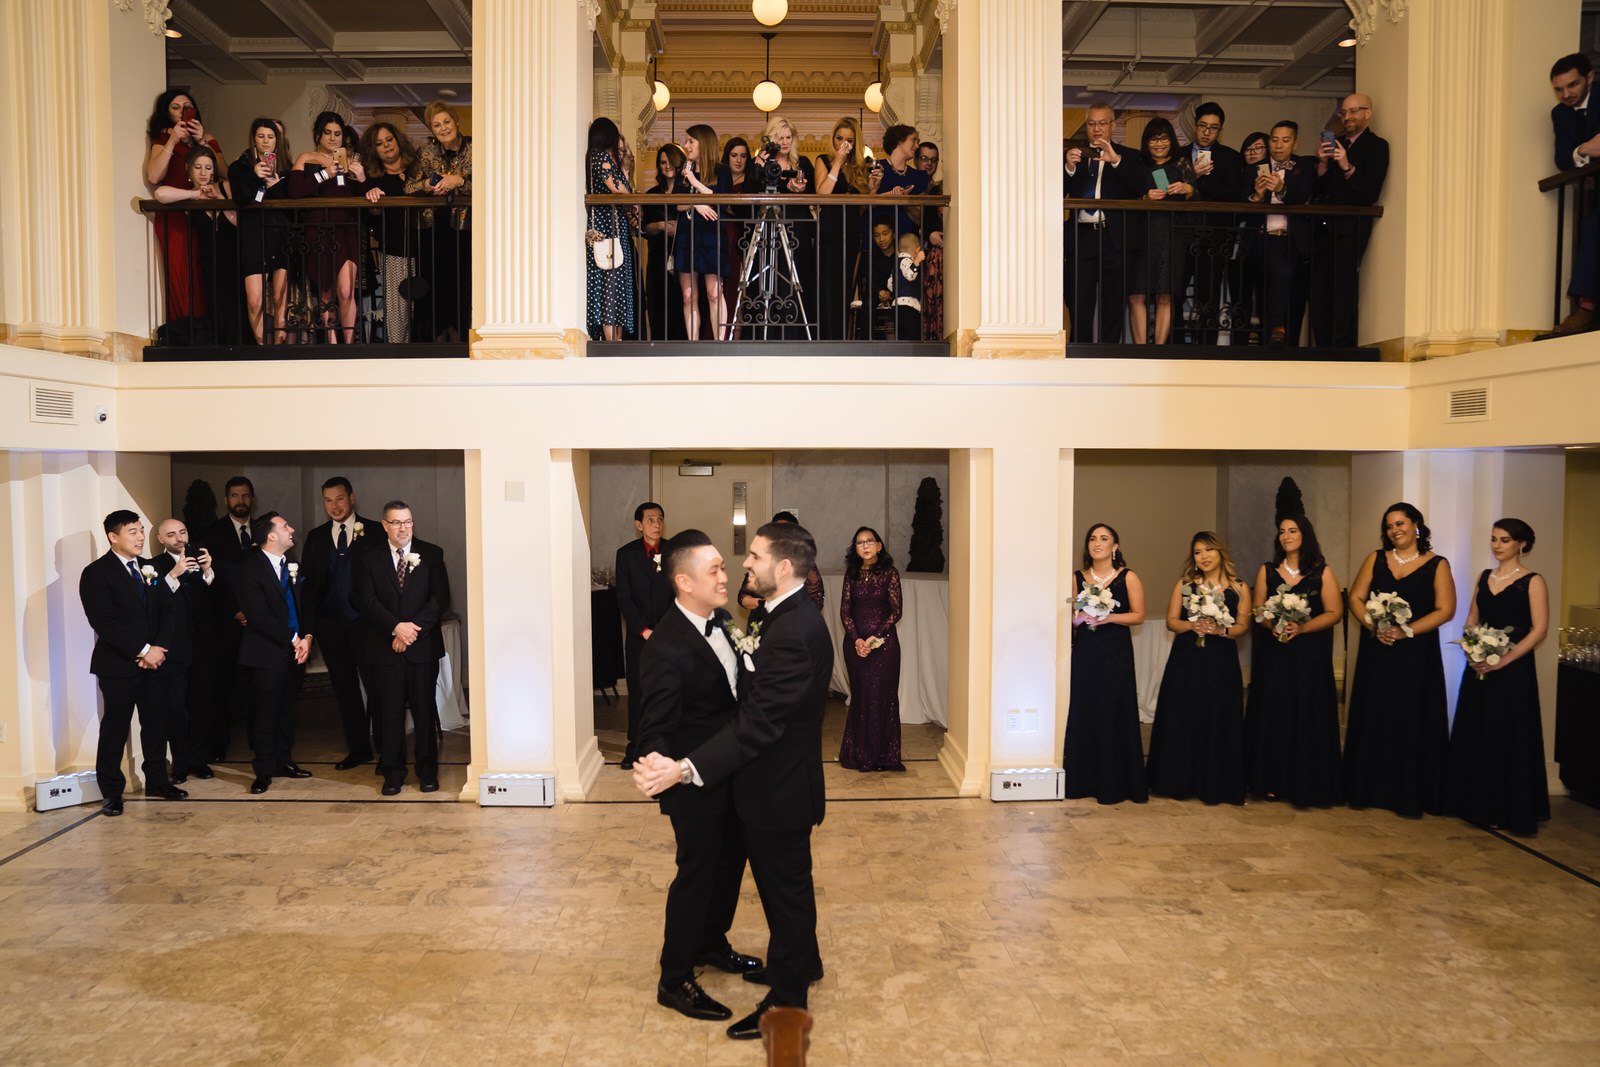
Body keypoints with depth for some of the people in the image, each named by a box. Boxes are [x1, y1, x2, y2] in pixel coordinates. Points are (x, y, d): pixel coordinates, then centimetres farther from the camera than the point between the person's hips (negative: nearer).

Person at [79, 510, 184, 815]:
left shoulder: (149, 569, 13)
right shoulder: (96, 573, -7)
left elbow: (167, 610, 10)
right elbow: (104, 623, -15)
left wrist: (160, 647, -5)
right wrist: (143, 650, -17)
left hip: (152, 660, 6)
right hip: (118, 665, -5)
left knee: (155, 723, 10)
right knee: (115, 728, 2)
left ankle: (156, 781, 23)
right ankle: (111, 791, 13)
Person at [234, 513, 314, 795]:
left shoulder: (290, 565, 12)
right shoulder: (249, 570, -10)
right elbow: (260, 616, -15)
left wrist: (306, 637, -2)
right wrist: (293, 639, -12)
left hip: (294, 650, 6)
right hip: (267, 653, -6)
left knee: (286, 710, 14)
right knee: (267, 713, 0)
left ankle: (283, 761, 26)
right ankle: (264, 771, 11)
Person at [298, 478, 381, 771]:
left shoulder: (375, 532, 0)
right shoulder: (316, 538, 12)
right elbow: (307, 581, 12)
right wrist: (309, 625, 2)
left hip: (365, 622, -4)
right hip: (329, 624, 4)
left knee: (376, 686, -3)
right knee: (344, 688, 10)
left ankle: (386, 749, 8)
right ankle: (358, 748, 20)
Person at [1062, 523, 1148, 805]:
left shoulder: (1128, 578, 1)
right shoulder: (1077, 578, 9)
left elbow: (1138, 615, -2)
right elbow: (1070, 613, 15)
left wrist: (1109, 617, -14)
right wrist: (1077, 618, -5)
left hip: (1116, 652, -3)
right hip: (1085, 652, 3)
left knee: (1113, 713, -2)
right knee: (1082, 712, 2)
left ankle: (1114, 784, 8)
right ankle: (1083, 780, 13)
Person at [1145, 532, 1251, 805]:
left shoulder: (1238, 589, 4)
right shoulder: (1184, 585, 7)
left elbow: (1243, 626, 2)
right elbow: (1171, 621, 5)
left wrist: (1220, 629, -16)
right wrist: (1193, 625, -13)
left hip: (1221, 662, -1)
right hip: (1186, 660, 1)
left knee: (1218, 720, 1)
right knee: (1183, 719, 2)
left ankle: (1216, 785, 13)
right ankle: (1182, 782, 13)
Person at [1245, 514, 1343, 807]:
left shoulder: (1323, 572, 1)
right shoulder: (1267, 571, 9)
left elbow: (1334, 613, -3)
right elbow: (1257, 610, 8)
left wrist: (1301, 627, -16)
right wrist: (1273, 625, -12)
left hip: (1310, 654, -2)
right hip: (1273, 653, 2)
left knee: (1307, 716, -1)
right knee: (1272, 714, 2)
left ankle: (1306, 785, 8)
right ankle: (1272, 782, 11)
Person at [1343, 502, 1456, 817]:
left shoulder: (1437, 565, 1)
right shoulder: (1375, 559, 9)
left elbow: (1445, 610, -5)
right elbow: (1355, 597, 6)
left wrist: (1406, 631, -15)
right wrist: (1373, 626, -11)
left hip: (1417, 654, -2)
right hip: (1376, 652, 3)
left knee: (1412, 719, 0)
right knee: (1373, 718, 4)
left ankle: (1411, 794, 10)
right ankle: (1372, 789, 13)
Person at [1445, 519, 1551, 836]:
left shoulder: (1533, 582, -6)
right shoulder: (1484, 577, 11)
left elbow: (1539, 630, -12)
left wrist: (1505, 659, -20)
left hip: (1514, 670, -6)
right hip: (1479, 668, 6)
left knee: (1508, 737, -1)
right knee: (1474, 735, 9)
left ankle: (1510, 812, 9)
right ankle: (1478, 804, 21)